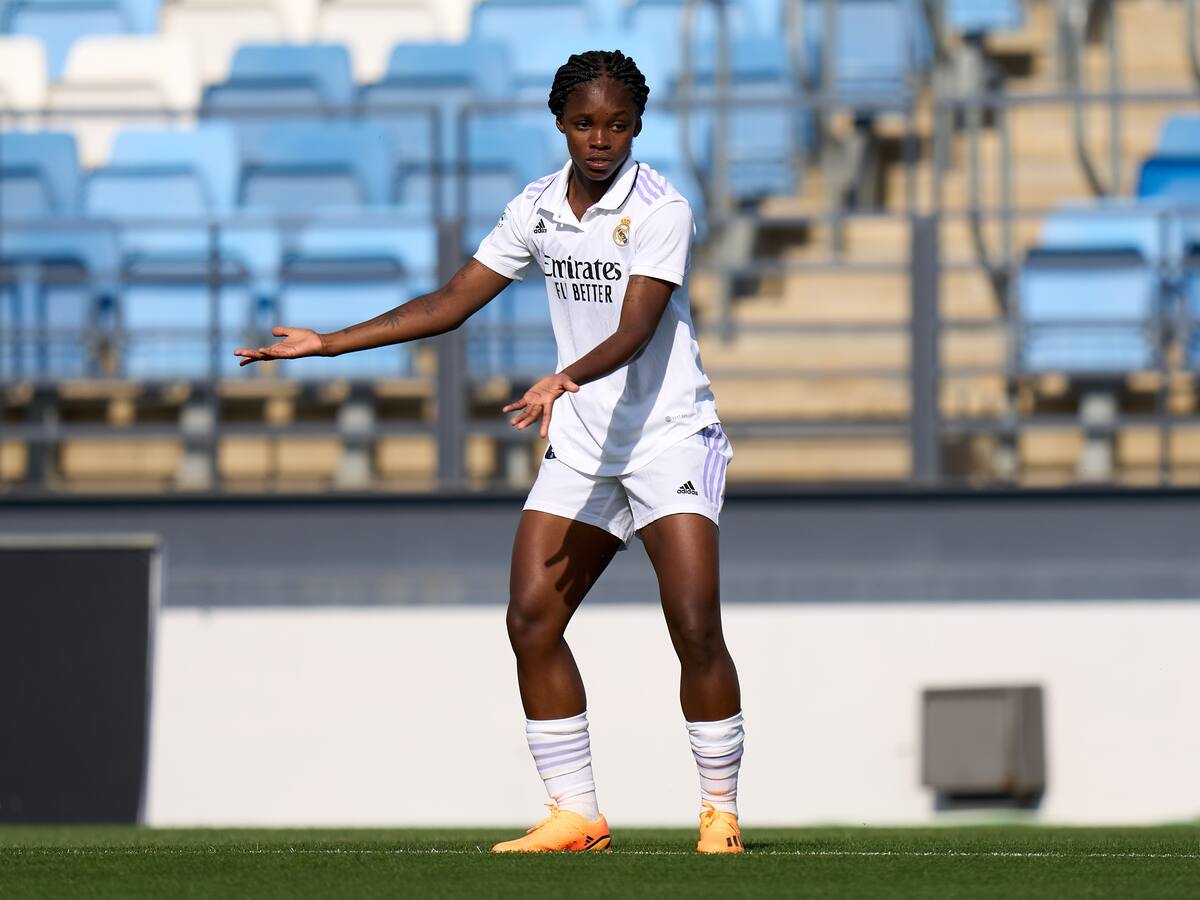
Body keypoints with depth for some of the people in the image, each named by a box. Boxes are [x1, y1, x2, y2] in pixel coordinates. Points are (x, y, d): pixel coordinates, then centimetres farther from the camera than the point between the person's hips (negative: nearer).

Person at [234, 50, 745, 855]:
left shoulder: (660, 209, -13)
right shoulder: (538, 208, 5)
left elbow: (635, 330, -24)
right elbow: (453, 302, 11)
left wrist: (565, 380, -42)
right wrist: (329, 344, 7)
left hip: (669, 438, -6)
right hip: (580, 448, 6)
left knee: (695, 626, -16)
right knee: (531, 618, -6)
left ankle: (721, 811, -2)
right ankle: (575, 816, 1)